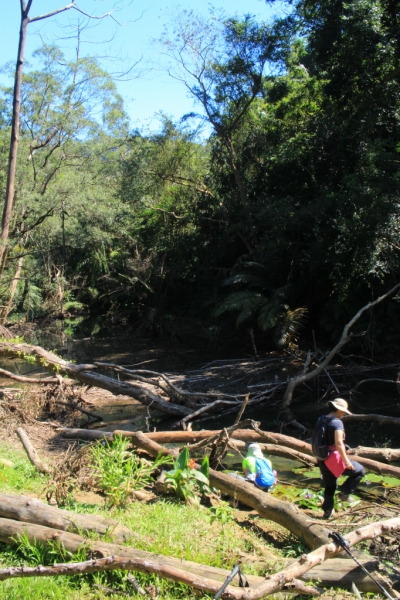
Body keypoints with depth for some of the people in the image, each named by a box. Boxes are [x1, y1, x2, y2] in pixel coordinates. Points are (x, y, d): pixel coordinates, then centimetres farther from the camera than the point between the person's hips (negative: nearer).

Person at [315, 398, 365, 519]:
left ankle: (327, 511, 28)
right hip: (334, 458, -8)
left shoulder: (320, 420, 8)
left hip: (322, 459, 8)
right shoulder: (337, 422, -17)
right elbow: (338, 444, -25)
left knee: (329, 485, 22)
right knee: (360, 471, 8)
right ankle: (344, 492, 7)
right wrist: (346, 461, -18)